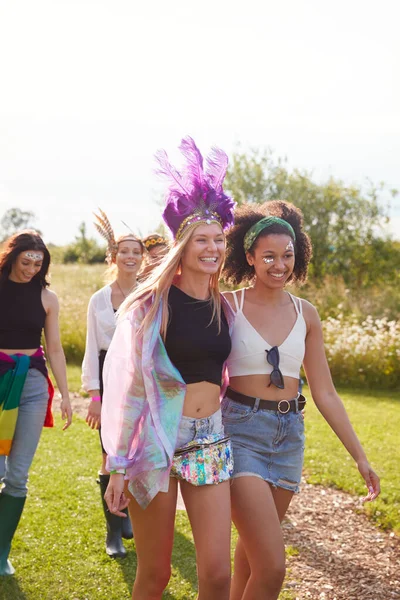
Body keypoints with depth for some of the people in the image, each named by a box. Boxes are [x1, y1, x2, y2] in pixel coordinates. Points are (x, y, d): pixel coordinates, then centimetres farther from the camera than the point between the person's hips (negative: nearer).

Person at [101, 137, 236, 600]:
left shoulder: (222, 308, 8)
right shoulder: (153, 304, -6)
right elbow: (129, 385, -6)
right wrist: (119, 466, -8)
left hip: (210, 442, 4)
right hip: (157, 441, -4)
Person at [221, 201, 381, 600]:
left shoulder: (305, 314, 6)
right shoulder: (228, 305, -6)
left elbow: (325, 394, 9)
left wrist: (359, 456, 7)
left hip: (288, 436, 4)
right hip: (241, 431, -4)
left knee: (251, 554, 16)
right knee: (271, 566, -13)